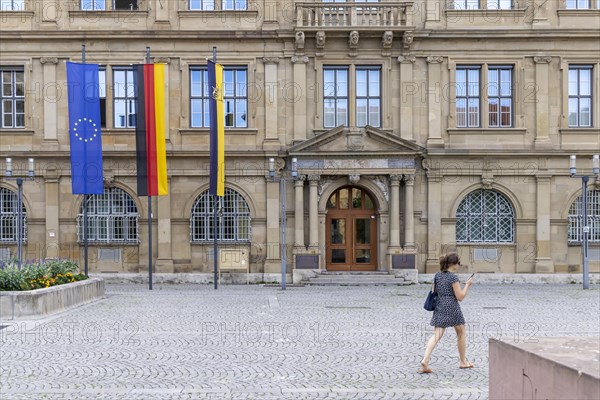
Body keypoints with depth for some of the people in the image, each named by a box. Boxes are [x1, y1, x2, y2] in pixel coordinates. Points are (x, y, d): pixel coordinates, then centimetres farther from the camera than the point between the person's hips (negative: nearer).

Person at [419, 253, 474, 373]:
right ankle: (463, 362, 27)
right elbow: (460, 297, -11)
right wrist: (467, 285, -1)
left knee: (437, 335, -1)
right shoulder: (453, 277, -12)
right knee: (461, 333, 16)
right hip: (452, 308, -6)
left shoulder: (437, 275, 9)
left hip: (439, 308, 6)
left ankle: (425, 360, -18)